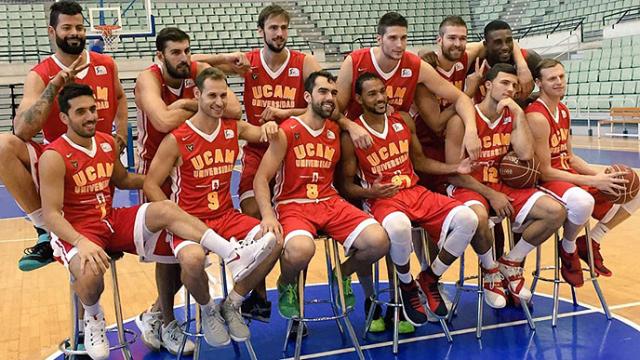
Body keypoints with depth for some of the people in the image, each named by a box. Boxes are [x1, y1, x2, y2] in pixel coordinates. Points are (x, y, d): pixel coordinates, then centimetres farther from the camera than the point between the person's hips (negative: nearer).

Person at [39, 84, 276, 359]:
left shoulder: (107, 142, 7)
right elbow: (51, 214, -19)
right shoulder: (54, 157, -14)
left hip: (112, 220, 5)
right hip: (76, 231, -5)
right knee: (91, 273, -38)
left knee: (163, 209, -24)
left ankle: (232, 254, -29)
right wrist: (81, 242, -35)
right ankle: (92, 317, -1)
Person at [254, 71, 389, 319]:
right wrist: (267, 214, -23)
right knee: (301, 250, -38)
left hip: (330, 202, 5)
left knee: (378, 241, -19)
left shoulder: (336, 132, 12)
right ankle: (286, 286, 2)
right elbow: (261, 179, -10)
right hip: (293, 205, -4)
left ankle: (342, 275, 15)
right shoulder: (286, 132, -4)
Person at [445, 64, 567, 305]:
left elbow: (526, 155, -11)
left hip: (503, 185, 6)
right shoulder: (462, 120, -11)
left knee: (556, 211, -12)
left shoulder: (512, 117, 7)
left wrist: (519, 113, -11)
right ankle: (490, 269, -7)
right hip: (468, 188, -6)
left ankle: (511, 263, 7)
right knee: (478, 217, -41)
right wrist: (491, 195, -16)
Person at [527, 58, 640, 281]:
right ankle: (568, 249, -8)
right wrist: (594, 181, -20)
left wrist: (601, 175, 0)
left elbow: (569, 157, 17)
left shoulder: (563, 111, 11)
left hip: (568, 176, 10)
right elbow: (545, 172, -21)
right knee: (583, 201, -41)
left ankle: (590, 244, 16)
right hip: (544, 183, -9)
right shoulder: (536, 117, -19)